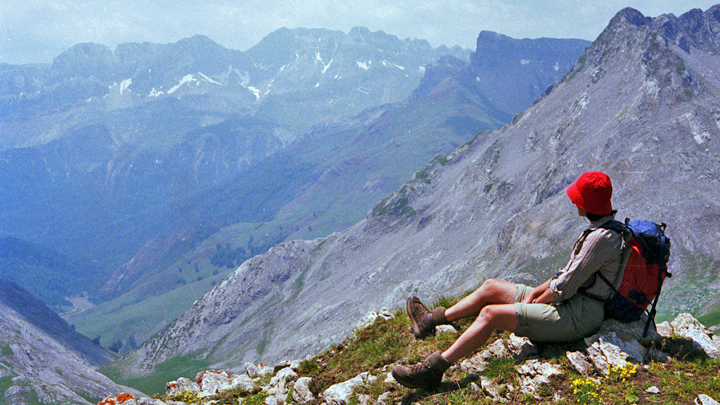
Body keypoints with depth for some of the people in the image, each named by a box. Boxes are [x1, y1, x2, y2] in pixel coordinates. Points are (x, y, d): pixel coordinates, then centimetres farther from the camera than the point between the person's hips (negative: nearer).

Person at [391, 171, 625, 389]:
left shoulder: (603, 237, -22)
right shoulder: (598, 230, 12)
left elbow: (565, 288, -21)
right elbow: (568, 273, 17)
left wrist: (536, 300, -5)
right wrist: (535, 292, 7)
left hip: (579, 316, -10)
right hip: (573, 303, 10)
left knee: (491, 314, -20)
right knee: (491, 288, 10)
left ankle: (433, 370, -20)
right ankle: (432, 320, 21)